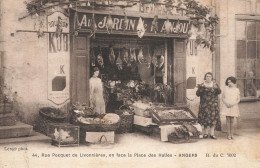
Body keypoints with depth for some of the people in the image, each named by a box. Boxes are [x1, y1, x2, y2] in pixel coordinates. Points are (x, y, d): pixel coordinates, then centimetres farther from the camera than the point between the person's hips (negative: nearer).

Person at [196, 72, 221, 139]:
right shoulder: (201, 85, 4)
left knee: (213, 118, -2)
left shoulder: (215, 84, 8)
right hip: (204, 104, -1)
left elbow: (219, 92, -6)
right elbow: (197, 94, -6)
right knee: (205, 118, -3)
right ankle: (205, 133, 4)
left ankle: (212, 134, 1)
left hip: (213, 104, 1)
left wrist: (217, 89, -27)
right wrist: (201, 88, -22)